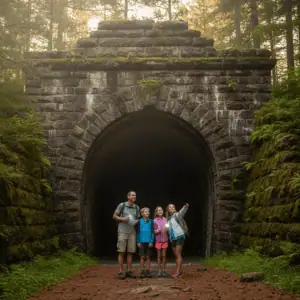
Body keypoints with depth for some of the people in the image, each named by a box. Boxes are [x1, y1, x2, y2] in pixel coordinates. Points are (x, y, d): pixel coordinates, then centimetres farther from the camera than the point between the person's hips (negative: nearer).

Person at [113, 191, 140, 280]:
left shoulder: (137, 208, 9)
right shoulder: (122, 205, -2)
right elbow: (114, 216, 3)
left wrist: (136, 221, -4)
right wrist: (122, 219, -13)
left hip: (132, 232, 4)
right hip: (122, 231, -3)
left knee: (130, 252, 4)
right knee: (121, 252, -3)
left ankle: (129, 271, 12)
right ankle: (121, 272, 3)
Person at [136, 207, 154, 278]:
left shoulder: (151, 221, 2)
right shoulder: (139, 221, 0)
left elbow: (152, 232, 4)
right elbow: (137, 232, 3)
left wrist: (151, 241, -5)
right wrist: (138, 242, -3)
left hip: (149, 242, 1)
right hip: (142, 242, -1)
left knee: (148, 257, 6)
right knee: (142, 257, 2)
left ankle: (147, 271, 12)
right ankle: (142, 271, 8)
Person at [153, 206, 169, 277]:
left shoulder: (165, 219, 3)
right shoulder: (155, 221, -2)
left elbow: (167, 228, 8)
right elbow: (154, 231, -2)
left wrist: (166, 229, -13)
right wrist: (160, 230, -18)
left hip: (165, 240, 1)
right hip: (158, 240, -1)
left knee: (164, 255, 5)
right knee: (159, 256, 5)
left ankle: (164, 270, 12)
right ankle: (159, 271, 12)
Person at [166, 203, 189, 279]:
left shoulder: (176, 215, -3)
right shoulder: (168, 219, 15)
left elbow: (182, 212, -24)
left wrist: (185, 207, -43)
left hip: (179, 237, -7)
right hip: (172, 239, 7)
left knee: (178, 255, -8)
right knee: (176, 255, 11)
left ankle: (177, 272, -10)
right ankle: (180, 271, 21)